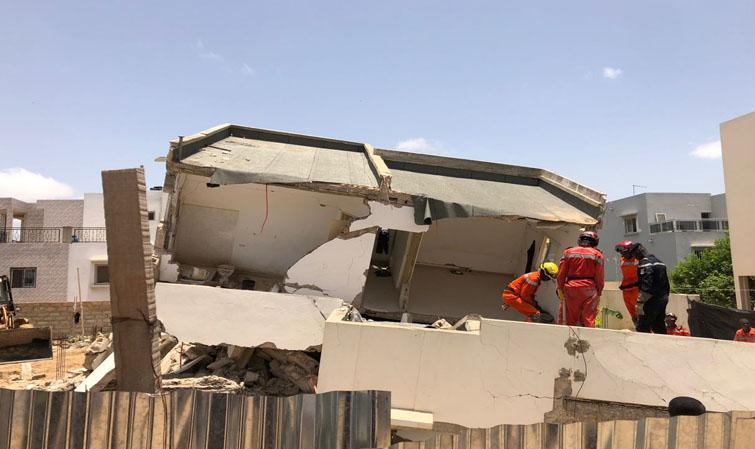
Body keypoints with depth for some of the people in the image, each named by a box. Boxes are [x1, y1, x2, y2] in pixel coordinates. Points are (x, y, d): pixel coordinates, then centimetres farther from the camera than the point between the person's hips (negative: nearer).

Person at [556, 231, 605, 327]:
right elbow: (599, 276, 1)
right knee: (588, 318, 1)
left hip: (571, 287, 1)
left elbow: (561, 273, 4)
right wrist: (599, 293, 7)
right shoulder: (597, 254, 3)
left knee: (570, 319, 6)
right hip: (589, 288, -1)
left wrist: (560, 288, 8)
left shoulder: (568, 252, 8)